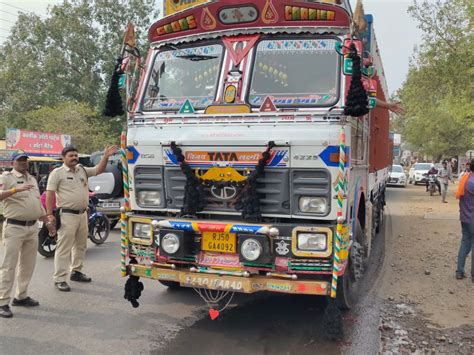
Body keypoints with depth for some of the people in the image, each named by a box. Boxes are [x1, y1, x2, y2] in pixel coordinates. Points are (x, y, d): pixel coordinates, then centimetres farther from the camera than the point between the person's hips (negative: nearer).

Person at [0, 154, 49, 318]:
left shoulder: (32, 179, 17)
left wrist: (47, 220, 21)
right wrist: (16, 189, -37)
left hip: (32, 227, 7)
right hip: (14, 227, -7)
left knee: (28, 264, 13)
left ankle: (21, 296, 25)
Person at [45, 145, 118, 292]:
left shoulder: (82, 170, 12)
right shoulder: (57, 173, -6)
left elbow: (98, 170, 9)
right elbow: (49, 195, -9)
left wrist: (106, 156, -9)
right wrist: (49, 217, -15)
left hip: (82, 214, 7)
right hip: (67, 215, -7)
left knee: (80, 246, 17)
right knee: (64, 248, -5)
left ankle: (76, 272, 32)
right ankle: (59, 279, 0)